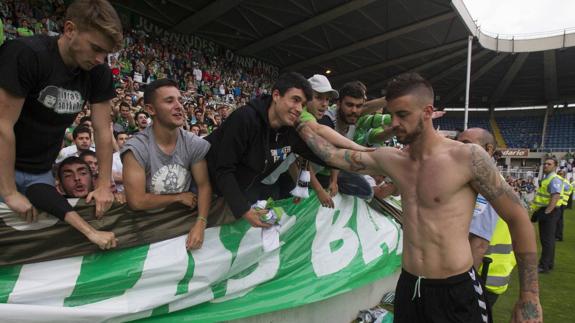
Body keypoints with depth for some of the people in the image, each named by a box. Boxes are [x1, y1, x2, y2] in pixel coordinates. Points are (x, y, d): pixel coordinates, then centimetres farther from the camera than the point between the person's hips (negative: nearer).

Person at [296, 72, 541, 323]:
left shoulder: (468, 157, -13)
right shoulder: (390, 159, 1)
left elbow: (518, 218, -7)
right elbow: (334, 156, 9)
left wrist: (529, 297, -5)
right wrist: (302, 125, 7)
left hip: (456, 293, -4)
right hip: (408, 287, 5)